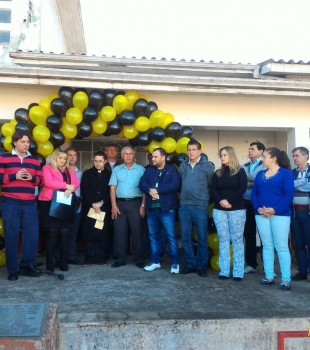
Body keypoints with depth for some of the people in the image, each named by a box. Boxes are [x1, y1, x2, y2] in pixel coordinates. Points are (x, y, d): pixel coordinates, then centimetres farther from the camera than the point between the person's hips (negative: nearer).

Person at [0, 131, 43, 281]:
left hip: (30, 204, 4)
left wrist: (32, 178, -8)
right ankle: (13, 269, 13)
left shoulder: (35, 160, 13)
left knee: (32, 234, 3)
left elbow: (41, 180, 12)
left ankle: (27, 265, 18)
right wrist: (14, 176, -15)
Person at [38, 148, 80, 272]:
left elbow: (76, 183, 7)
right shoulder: (47, 168, 6)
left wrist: (70, 189, -14)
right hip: (50, 202, -4)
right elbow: (48, 182, -12)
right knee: (53, 231, -6)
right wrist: (66, 185, -10)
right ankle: (49, 262, 2)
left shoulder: (69, 170, 22)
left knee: (64, 231, -1)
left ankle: (63, 261, 5)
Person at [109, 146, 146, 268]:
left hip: (135, 203, -2)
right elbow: (112, 188, 6)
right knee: (119, 232, 4)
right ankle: (120, 259, 15)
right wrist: (114, 205, -3)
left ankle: (139, 260, 10)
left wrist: (143, 205, -8)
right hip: (120, 203, 2)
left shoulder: (141, 169, 3)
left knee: (137, 231, 1)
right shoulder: (116, 169, 10)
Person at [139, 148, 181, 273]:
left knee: (171, 236, -3)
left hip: (166, 208, -5)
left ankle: (175, 263, 6)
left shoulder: (172, 170, 2)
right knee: (153, 236, 11)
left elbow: (175, 185, -14)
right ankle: (155, 262, 21)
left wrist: (157, 190, -14)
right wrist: (150, 190, -17)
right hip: (151, 208, 5)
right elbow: (142, 184, 3)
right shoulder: (149, 170, 15)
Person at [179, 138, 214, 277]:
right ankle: (190, 264, 21)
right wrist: (184, 195, 11)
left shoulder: (207, 165, -1)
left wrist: (206, 198, 2)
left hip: (200, 206, -4)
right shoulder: (183, 165, 11)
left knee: (202, 237, 4)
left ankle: (201, 266, 17)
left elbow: (212, 185, 1)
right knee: (185, 237, 8)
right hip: (184, 206, 4)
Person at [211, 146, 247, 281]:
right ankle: (224, 271, 7)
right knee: (223, 240, 3)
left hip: (237, 210, -3)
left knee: (237, 240, -2)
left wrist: (229, 201, -16)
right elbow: (213, 190, 5)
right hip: (219, 210, 3)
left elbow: (242, 189, -6)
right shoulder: (217, 173, 13)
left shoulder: (240, 172, 4)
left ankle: (238, 272, 2)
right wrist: (220, 201, -13)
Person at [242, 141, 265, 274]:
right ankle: (251, 264, 21)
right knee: (248, 233, 10)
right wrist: (251, 183, -9)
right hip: (247, 203, 5)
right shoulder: (244, 167, 14)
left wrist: (247, 178, -8)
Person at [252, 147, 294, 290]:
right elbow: (254, 193, 10)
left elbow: (289, 194, -10)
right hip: (261, 215, 5)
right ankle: (269, 276, 15)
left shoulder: (285, 173, -1)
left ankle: (286, 279, 5)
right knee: (267, 246, 8)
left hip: (280, 214, -5)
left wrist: (275, 209, -18)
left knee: (281, 247, -2)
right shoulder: (260, 174, 15)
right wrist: (258, 208, -7)